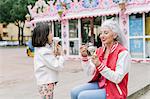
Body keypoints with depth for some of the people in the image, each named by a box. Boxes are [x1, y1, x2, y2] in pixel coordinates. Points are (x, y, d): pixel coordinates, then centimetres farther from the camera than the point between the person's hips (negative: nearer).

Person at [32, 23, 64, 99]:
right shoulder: (44, 51, -23)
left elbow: (52, 63, 12)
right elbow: (58, 66, -21)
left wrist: (55, 55, -2)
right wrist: (60, 54, -8)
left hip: (47, 82, 10)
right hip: (46, 84, -10)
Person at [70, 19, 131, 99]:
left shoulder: (122, 53, -15)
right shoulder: (99, 51, 4)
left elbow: (117, 79, -21)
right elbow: (90, 73, 0)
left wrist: (99, 65, -29)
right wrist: (84, 56, -13)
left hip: (114, 90, -6)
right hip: (100, 84, 6)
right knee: (74, 92, -11)